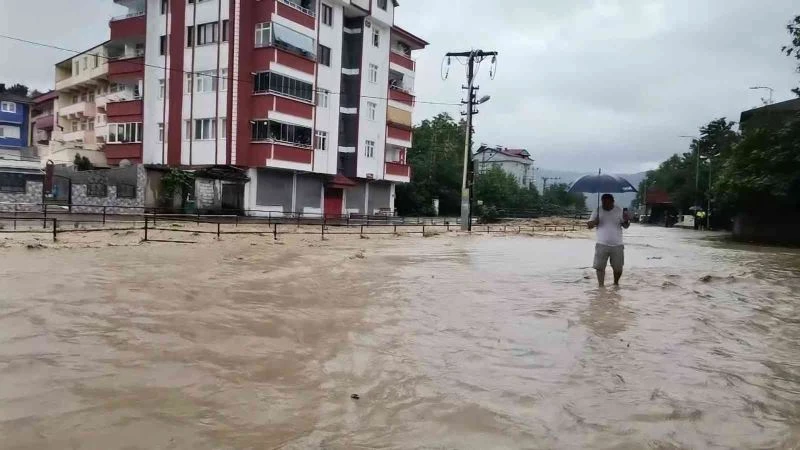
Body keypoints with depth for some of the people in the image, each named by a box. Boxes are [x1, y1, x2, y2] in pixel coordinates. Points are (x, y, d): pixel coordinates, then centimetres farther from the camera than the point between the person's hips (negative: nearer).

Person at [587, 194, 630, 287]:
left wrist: (626, 221, -21)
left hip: (617, 245, 1)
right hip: (602, 245, 0)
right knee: (600, 267, -6)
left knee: (618, 268, 10)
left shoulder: (619, 211, 1)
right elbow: (589, 225, 1)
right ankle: (601, 285, 2)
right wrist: (594, 222, -22)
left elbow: (625, 226, 3)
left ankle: (616, 283, 34)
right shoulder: (597, 211, 1)